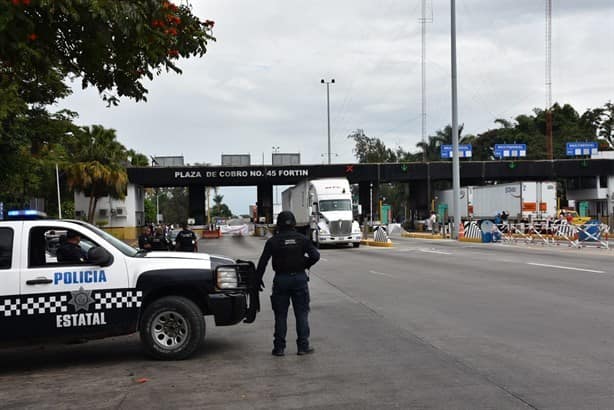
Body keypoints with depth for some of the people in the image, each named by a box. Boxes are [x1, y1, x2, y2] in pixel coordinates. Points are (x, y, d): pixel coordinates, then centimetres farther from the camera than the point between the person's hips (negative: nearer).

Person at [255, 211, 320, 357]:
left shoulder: (273, 241, -3)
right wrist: (304, 265, 10)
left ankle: (279, 347, 7)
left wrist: (258, 278, 4)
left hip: (281, 280, -1)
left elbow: (263, 261, -5)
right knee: (302, 314, 7)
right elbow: (315, 256, -6)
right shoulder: (302, 239, 0)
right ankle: (303, 346, 7)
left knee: (280, 315, 6)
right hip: (300, 278, 1)